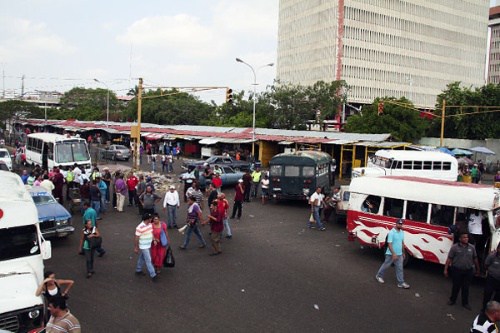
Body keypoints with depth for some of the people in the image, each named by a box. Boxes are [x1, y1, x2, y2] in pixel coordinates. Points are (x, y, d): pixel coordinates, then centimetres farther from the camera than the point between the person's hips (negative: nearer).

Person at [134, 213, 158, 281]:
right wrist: (135, 248, -13)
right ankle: (153, 275, 2)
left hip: (148, 245, 8)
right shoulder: (140, 227, -26)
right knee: (148, 260, -4)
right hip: (143, 247, -8)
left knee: (142, 258, 22)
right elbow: (136, 238, -18)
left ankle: (138, 270, 38)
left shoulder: (150, 225, -1)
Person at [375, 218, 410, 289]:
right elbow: (389, 244, -23)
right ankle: (379, 276, 30)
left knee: (399, 268, 7)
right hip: (391, 254, -6)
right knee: (386, 265, 10)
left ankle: (401, 283, 11)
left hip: (399, 254, 6)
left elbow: (402, 243, 16)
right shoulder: (391, 232, -19)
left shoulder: (402, 232, 6)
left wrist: (403, 253, 17)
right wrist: (393, 253, -28)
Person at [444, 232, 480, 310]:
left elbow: (475, 259, 12)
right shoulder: (454, 247, -9)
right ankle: (452, 300, 30)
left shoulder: (472, 248, 2)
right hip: (457, 270, -2)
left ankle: (465, 303, 25)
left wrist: (477, 269, 16)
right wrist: (446, 269, -10)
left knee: (466, 287, 11)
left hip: (468, 271, 2)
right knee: (456, 286, 11)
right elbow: (449, 259, -8)